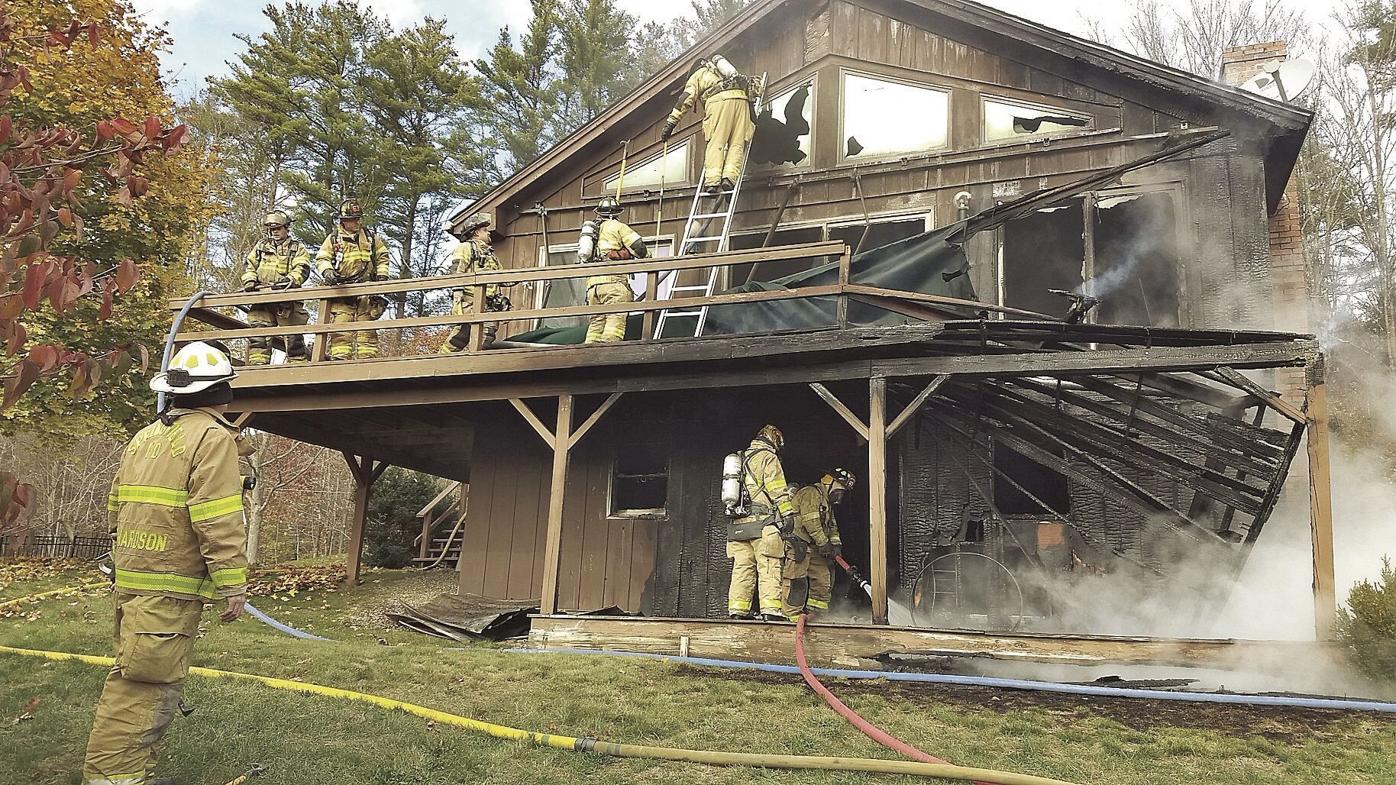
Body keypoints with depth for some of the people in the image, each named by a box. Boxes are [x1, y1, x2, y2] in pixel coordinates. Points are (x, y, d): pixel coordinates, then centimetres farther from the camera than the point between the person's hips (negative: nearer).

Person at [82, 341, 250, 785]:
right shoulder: (213, 437, -9)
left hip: (131, 579, 9)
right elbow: (218, 521, -17)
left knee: (137, 680, 17)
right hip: (171, 587, -9)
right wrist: (233, 585, -14)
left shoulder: (144, 437, 17)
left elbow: (115, 508, 21)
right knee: (148, 686, -7)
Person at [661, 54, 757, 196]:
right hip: (741, 97, 4)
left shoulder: (697, 75, 26)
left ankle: (712, 182, -21)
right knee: (737, 144, 0)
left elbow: (686, 100, 10)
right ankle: (729, 178, -18)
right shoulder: (721, 69, 41)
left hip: (718, 99, -4)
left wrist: (670, 123, 7)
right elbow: (751, 81, 38)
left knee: (715, 143, -8)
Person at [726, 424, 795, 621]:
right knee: (769, 566, -7)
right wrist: (788, 514, -7)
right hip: (762, 522, -7)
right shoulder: (768, 457, 0)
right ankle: (770, 608, -13)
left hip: (738, 523, 7)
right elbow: (778, 490, -8)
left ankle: (737, 609, 3)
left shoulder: (740, 459, 23)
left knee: (742, 567, 6)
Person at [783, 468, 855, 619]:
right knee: (797, 582, -13)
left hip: (813, 548, 11)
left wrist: (835, 544, 4)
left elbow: (832, 526, 23)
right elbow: (811, 521, -20)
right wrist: (824, 543, -17)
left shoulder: (827, 502, 24)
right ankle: (790, 615, -12)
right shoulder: (811, 493, -10)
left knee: (824, 579, 8)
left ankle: (815, 614, 15)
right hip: (797, 545, -11)